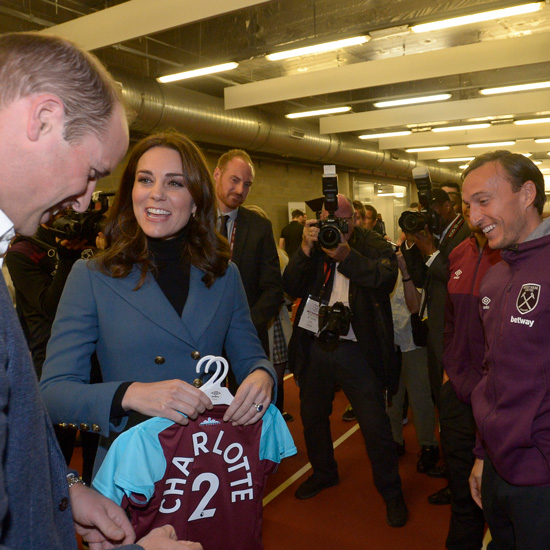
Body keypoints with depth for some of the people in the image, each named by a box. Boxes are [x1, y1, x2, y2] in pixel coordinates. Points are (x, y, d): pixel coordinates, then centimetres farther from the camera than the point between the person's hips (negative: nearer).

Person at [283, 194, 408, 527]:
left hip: (356, 349, -4)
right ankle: (324, 472, 45)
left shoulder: (374, 245, -4)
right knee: (312, 416, 19)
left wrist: (346, 255, -33)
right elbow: (292, 288, -4)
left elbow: (387, 278, -22)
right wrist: (306, 250, -18)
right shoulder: (314, 244, 5)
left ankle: (391, 492, 24)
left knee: (375, 425, 1)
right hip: (315, 347, 4)